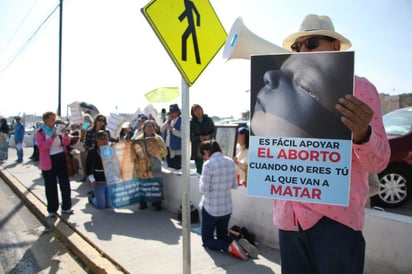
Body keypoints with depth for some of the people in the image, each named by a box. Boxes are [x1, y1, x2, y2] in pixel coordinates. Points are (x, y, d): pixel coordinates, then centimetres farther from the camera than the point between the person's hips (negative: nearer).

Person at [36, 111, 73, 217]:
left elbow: (67, 142, 10)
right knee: (51, 186, 4)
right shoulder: (40, 132, -5)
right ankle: (52, 210, 17)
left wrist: (65, 134, -9)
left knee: (65, 183, 8)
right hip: (49, 161, -4)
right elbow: (41, 146, -18)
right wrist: (52, 137, -25)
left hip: (61, 158, 4)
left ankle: (66, 207, 21)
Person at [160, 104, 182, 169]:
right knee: (170, 167, 14)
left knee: (177, 168, -6)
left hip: (177, 150, -7)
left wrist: (172, 129, -19)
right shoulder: (169, 121, 15)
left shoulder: (181, 121, -8)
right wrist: (168, 120, -1)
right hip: (168, 148, 8)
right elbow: (161, 130, 7)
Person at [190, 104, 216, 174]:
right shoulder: (192, 123, 0)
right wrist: (199, 138, -18)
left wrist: (209, 136, -13)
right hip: (198, 149, -1)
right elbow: (190, 137, -2)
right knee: (199, 170, 3)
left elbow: (214, 131, 8)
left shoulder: (208, 120, 5)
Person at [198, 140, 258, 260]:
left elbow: (204, 189, -18)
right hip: (227, 208, 6)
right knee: (222, 236, 25)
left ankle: (229, 247, -13)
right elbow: (235, 185, 5)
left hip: (210, 208, -6)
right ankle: (240, 244, -3)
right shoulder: (230, 162, -1)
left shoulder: (208, 164, -20)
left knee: (207, 240, 13)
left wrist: (202, 180, 1)